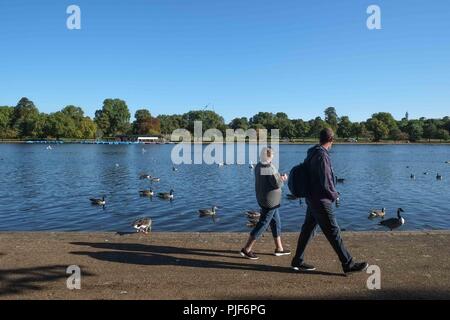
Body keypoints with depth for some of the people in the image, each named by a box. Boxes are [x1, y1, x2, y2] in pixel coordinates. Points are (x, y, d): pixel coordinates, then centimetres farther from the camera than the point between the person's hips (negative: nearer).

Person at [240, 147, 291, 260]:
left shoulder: (259, 166, 6)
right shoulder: (270, 167, -21)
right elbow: (277, 184, -22)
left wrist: (280, 178, 13)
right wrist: (283, 179, -1)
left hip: (263, 198, 10)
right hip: (270, 201, -10)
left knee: (276, 222, 19)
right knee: (263, 224, -4)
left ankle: (279, 248, 28)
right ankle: (246, 249, -2)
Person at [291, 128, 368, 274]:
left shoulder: (311, 154, 9)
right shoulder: (322, 156, -20)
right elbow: (326, 182, -22)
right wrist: (334, 195, -4)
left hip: (312, 199, 9)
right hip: (321, 201, -9)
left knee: (307, 229, 15)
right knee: (334, 232, -1)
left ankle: (298, 261, 24)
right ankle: (348, 264, 9)